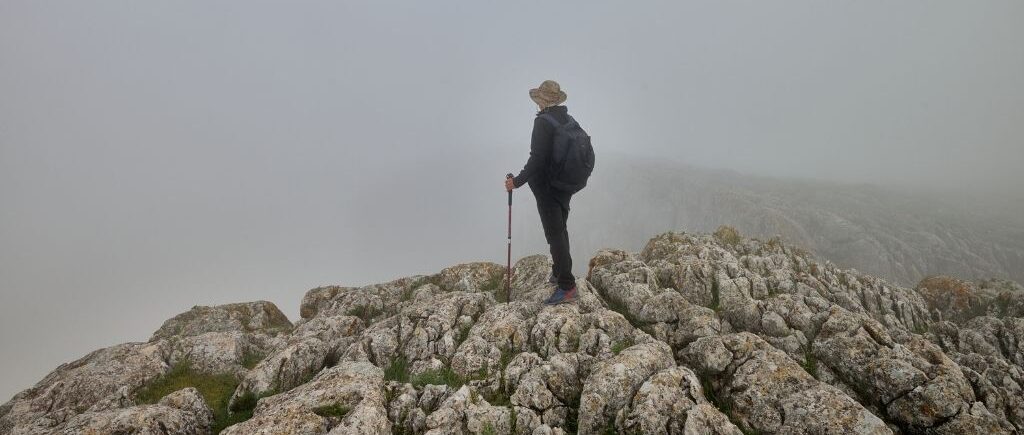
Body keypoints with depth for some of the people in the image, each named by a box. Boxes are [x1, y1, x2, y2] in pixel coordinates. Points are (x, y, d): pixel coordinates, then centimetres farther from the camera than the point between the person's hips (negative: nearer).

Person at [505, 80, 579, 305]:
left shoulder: (543, 121, -18)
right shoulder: (568, 120, 8)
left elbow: (537, 159, -25)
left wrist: (517, 181, -20)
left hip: (547, 188, -9)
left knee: (555, 234, -6)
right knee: (560, 230, 21)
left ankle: (566, 286, -4)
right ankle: (559, 273, 36)